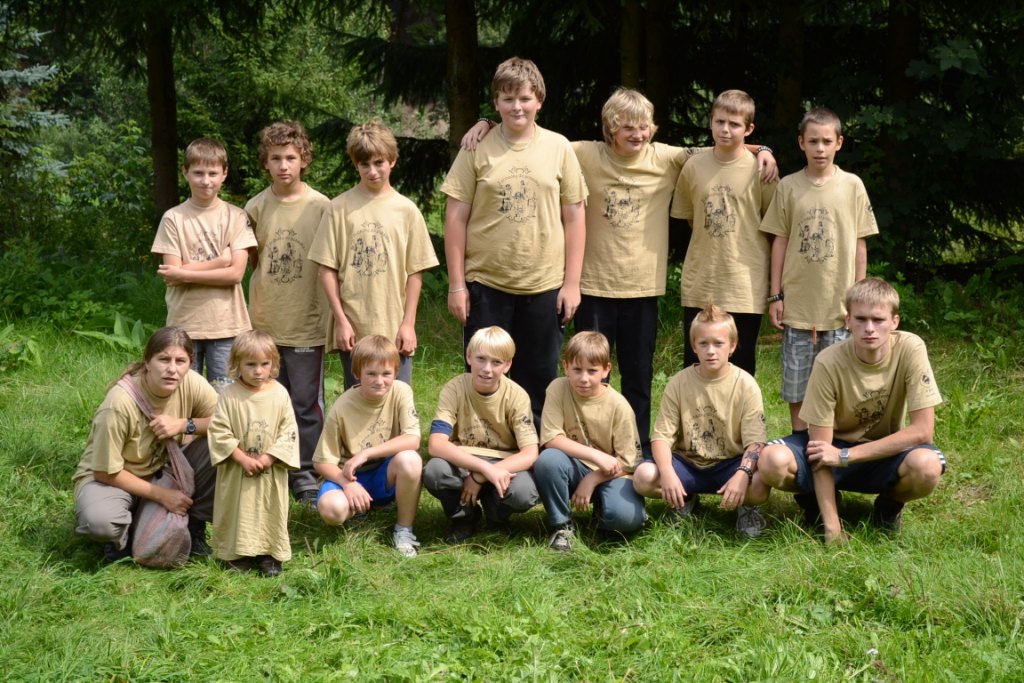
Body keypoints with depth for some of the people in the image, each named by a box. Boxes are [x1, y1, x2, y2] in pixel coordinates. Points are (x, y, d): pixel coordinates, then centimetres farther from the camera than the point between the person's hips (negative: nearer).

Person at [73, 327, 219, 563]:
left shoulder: (191, 383, -18)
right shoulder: (120, 404, -30)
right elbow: (106, 472, -22)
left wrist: (184, 425, -27)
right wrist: (161, 494, -22)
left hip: (164, 467, 4)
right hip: (110, 477, -4)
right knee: (100, 520, -38)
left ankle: (194, 525, 1)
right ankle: (122, 537, 0)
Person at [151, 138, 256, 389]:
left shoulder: (236, 217, 1)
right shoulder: (173, 218, 0)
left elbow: (235, 273, -8)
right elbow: (172, 272, -8)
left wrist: (184, 273, -12)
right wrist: (220, 260, -12)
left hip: (226, 324, 0)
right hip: (184, 324, 0)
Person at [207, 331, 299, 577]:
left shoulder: (280, 394, -5)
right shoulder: (229, 395, -10)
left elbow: (289, 432, -5)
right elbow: (219, 431, -11)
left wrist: (269, 458, -15)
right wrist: (243, 458, -16)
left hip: (271, 471, 1)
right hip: (237, 471, -1)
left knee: (271, 510, 9)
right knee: (238, 511, 8)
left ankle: (269, 553, 21)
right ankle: (239, 553, 22)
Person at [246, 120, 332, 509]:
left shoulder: (321, 206, -4)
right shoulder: (256, 208, 3)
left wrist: (331, 313, -4)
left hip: (306, 322, -3)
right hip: (264, 322, 3)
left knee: (306, 403, 3)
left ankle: (306, 476, 13)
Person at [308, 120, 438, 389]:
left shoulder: (407, 210, 4)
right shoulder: (340, 208, 1)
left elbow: (415, 273, 4)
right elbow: (327, 269, 1)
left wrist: (408, 324, -2)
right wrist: (341, 320, -5)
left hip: (394, 329, 1)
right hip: (352, 330, -1)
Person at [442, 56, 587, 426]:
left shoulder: (558, 148, 3)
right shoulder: (477, 149, 0)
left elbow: (574, 218, 5)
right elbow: (456, 218, 0)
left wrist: (572, 283, 1)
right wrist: (456, 284, -3)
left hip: (544, 287, 1)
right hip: (486, 285, -1)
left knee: (538, 382, 9)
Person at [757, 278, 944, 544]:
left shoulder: (910, 349, -21)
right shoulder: (829, 362, -23)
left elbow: (923, 430, -22)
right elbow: (821, 447, -21)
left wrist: (845, 455, -26)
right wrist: (832, 527, -25)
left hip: (886, 452, 0)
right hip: (835, 444, 0)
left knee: (927, 466, -35)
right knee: (772, 461, -31)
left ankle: (890, 504, 1)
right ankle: (817, 500, 4)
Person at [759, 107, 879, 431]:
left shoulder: (852, 185, 1)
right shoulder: (788, 186, 1)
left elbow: (860, 245, 4)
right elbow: (779, 242, 4)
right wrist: (775, 296, 2)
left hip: (840, 304, 0)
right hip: (797, 303, 0)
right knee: (796, 382, 5)